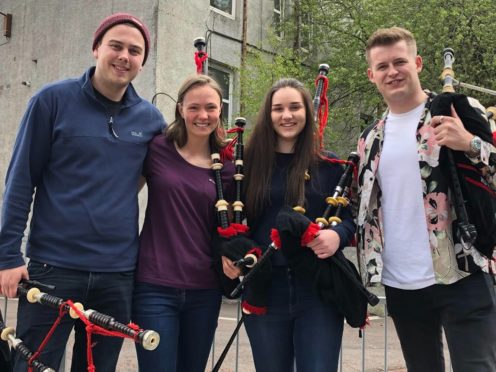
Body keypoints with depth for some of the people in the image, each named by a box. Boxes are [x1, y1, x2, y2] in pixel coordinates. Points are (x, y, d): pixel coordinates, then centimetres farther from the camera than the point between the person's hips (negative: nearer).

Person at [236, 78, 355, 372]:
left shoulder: (330, 165, 4)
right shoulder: (252, 163, 5)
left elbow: (352, 216, 6)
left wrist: (338, 235, -16)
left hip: (318, 291, -1)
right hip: (264, 292, 2)